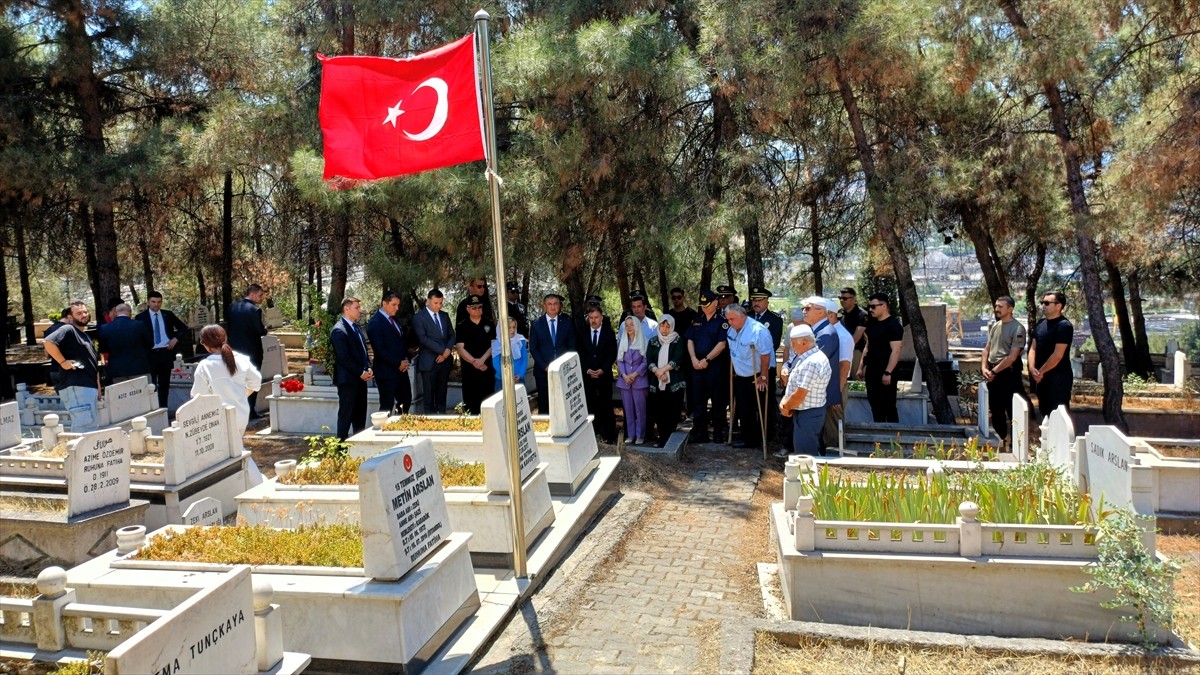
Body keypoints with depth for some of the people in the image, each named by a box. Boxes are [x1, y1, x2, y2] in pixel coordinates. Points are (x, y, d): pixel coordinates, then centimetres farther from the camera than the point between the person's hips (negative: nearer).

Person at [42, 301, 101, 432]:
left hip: (90, 387, 10)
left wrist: (98, 390, 23)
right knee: (84, 426, -15)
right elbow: (48, 342, -24)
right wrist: (63, 362, -20)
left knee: (92, 425, 13)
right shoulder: (68, 330, -5)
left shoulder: (85, 336, 24)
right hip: (76, 388, -10)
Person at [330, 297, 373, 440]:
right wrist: (361, 373, -15)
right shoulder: (339, 330, -14)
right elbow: (343, 358, -19)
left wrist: (368, 368, 6)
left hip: (360, 378, 9)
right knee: (346, 415, -2)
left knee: (360, 415, 13)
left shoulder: (355, 327, 15)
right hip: (348, 379, -9)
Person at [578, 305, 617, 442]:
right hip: (587, 375, 1)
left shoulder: (609, 333, 4)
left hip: (604, 374, -1)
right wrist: (586, 369, -7)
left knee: (606, 405, 0)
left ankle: (609, 434, 5)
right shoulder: (582, 334, 7)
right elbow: (579, 354, 6)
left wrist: (602, 370, -11)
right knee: (590, 405, -1)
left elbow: (613, 354, 0)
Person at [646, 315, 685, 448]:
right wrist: (658, 372, -14)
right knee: (659, 413, 2)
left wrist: (662, 370, -15)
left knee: (672, 413, -3)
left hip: (674, 383, -3)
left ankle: (670, 441, 3)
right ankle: (661, 440, 10)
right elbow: (648, 360, 2)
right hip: (657, 383, 3)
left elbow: (678, 359, -9)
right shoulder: (653, 341, 12)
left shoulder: (678, 340, 3)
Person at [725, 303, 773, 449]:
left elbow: (765, 355, -21)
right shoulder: (732, 330, 1)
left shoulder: (758, 331, -23)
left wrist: (762, 377, -18)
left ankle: (757, 439, 14)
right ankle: (747, 438, 22)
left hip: (756, 378, -7)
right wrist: (734, 371, 16)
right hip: (740, 377, 7)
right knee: (743, 410, 12)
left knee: (758, 410, 4)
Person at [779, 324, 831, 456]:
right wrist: (784, 402, 0)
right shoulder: (808, 357, 10)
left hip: (808, 414, -10)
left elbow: (799, 395, -26)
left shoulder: (811, 363, -25)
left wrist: (786, 407, -8)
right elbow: (795, 385, 16)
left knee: (805, 455, -1)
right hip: (805, 412, 10)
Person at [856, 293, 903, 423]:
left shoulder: (893, 325, -13)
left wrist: (888, 373, -24)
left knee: (889, 406, -2)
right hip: (871, 371, 8)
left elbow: (895, 351, -19)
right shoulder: (872, 323, 12)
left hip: (885, 373, -8)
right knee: (875, 404, 13)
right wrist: (861, 367, 15)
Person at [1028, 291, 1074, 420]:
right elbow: (1033, 348, 8)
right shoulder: (1041, 323, 10)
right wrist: (1032, 368, -7)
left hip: (1058, 377, -8)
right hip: (1041, 377, 8)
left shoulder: (1064, 326, -14)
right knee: (1044, 412, 17)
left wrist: (1040, 371, -12)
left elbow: (1058, 355, -18)